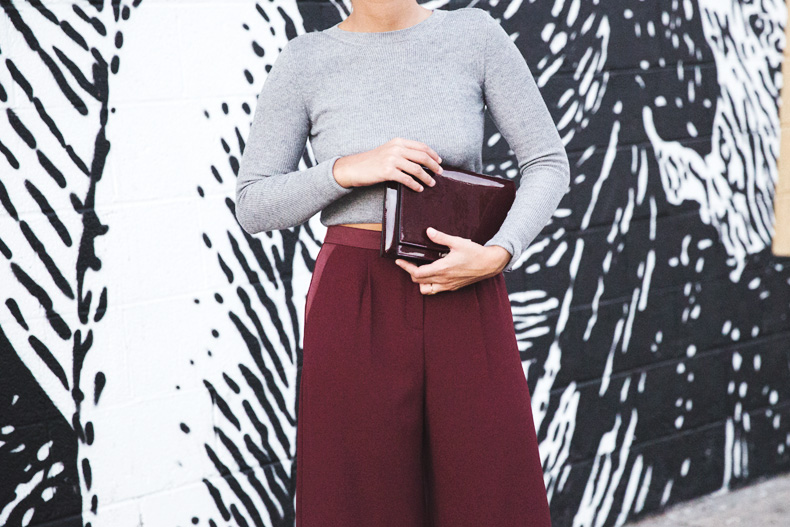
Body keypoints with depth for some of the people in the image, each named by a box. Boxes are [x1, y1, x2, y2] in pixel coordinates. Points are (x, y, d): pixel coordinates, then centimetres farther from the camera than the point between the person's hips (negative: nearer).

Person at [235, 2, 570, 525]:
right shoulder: (305, 60, 1)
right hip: (355, 307, 0)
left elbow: (549, 163, 3)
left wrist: (495, 256, -13)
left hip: (467, 302, 1)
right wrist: (351, 168, -15)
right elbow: (253, 206, 1)